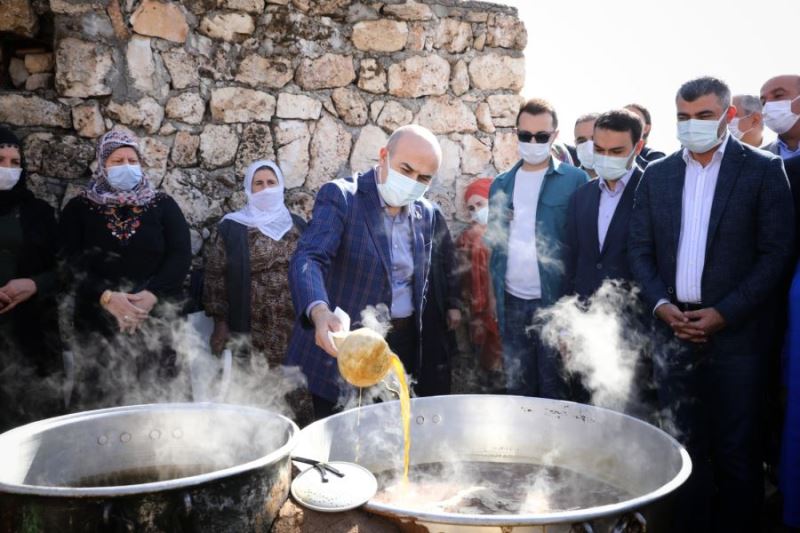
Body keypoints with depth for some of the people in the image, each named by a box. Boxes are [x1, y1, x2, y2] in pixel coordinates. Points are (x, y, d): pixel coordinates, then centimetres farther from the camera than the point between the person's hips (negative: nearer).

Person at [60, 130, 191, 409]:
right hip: (98, 324, 0)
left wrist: (151, 295, -16)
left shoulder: (163, 205, 9)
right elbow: (71, 263, -2)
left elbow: (181, 255, -1)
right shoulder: (79, 208, 9)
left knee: (156, 402, 0)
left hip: (156, 321, 0)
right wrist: (106, 297, -18)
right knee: (100, 402, 1)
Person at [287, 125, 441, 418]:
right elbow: (308, 259, -25)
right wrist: (319, 311, -43)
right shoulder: (339, 196, -11)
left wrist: (415, 335, 12)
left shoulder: (425, 212, 7)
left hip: (402, 344, 5)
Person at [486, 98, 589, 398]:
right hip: (512, 302, 4)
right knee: (517, 388, 13)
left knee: (554, 390, 5)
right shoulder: (501, 184, 10)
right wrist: (496, 295, 7)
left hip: (555, 300, -4)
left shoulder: (575, 180, -3)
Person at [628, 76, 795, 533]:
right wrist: (660, 304, -6)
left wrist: (725, 313, -12)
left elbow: (777, 252, -6)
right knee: (685, 447, 11)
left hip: (734, 332, -3)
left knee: (736, 452, 5)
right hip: (674, 328, 3)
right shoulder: (657, 175, 10)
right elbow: (641, 249, 9)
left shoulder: (762, 170, -1)